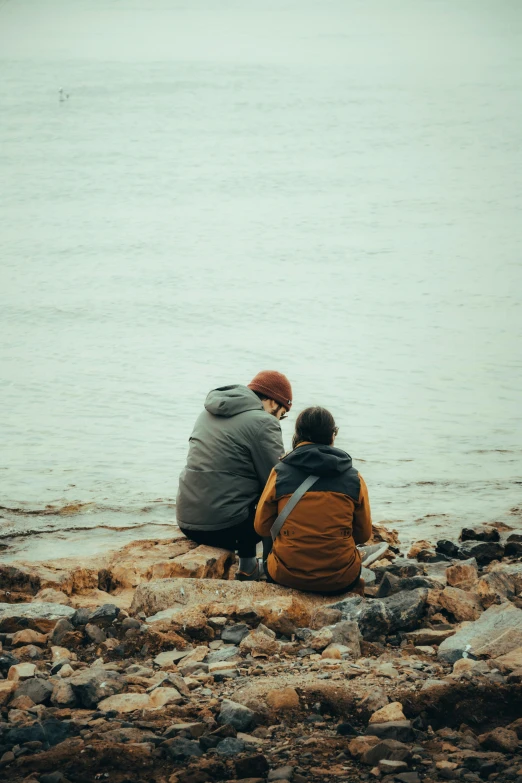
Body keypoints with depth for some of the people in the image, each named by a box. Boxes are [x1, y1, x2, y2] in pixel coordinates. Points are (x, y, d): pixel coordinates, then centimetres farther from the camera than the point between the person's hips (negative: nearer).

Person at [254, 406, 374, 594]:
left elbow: (262, 527, 3)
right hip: (340, 580, 1)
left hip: (287, 576, 0)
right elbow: (363, 534, 6)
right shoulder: (354, 478, -3)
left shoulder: (280, 473, -5)